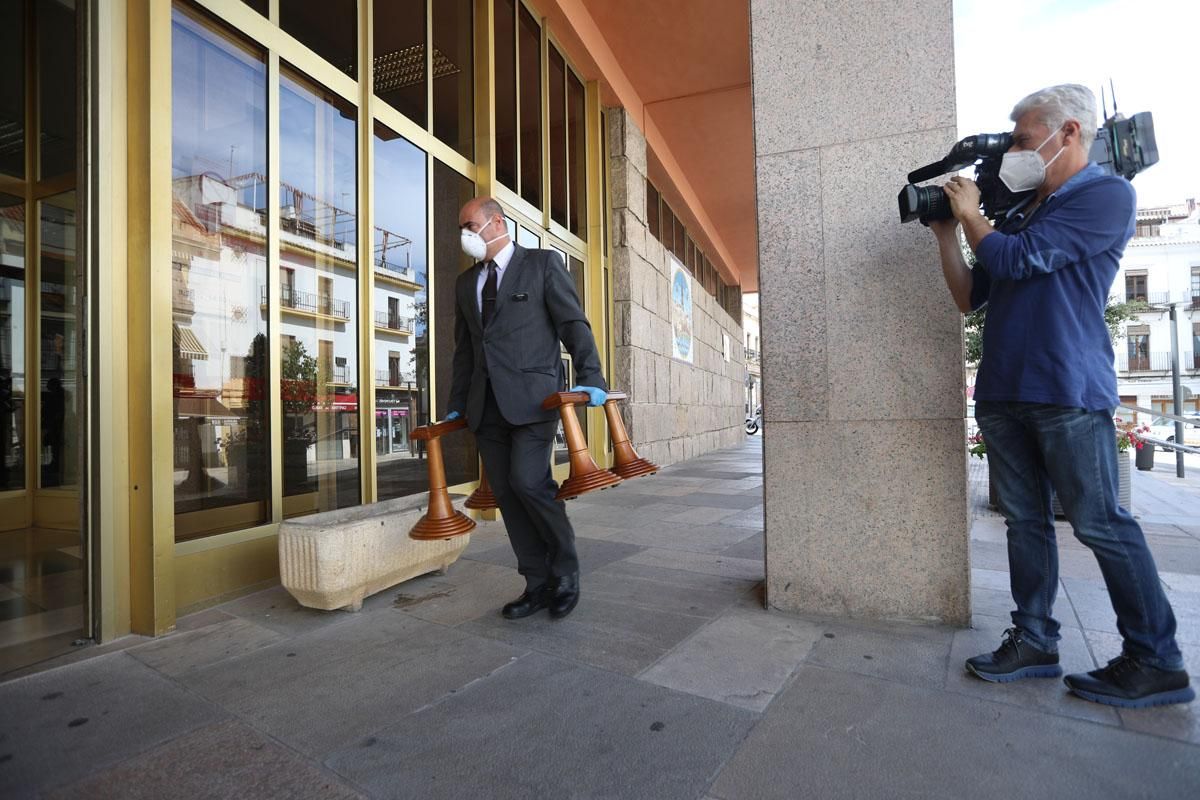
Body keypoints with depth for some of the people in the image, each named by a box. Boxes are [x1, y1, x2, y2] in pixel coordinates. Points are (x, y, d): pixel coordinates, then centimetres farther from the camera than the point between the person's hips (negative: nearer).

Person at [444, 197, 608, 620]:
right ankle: (538, 585, 16)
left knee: (528, 480, -19)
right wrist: (456, 406, 19)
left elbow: (574, 323, -2)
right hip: (486, 405, 6)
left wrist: (591, 377, -14)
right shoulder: (466, 283, 20)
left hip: (532, 395, -6)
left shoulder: (543, 263, 5)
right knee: (506, 493, 4)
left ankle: (565, 567, 6)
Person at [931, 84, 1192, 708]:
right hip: (1002, 393, 7)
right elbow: (969, 298, 17)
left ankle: (1157, 663, 14)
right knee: (1025, 520, 9)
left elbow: (1017, 262, -14)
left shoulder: (1107, 195, -2)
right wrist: (945, 232, 10)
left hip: (1067, 392, -7)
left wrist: (969, 214, 3)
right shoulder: (1017, 214, 20)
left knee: (1100, 524, -1)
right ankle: (1034, 641, 18)